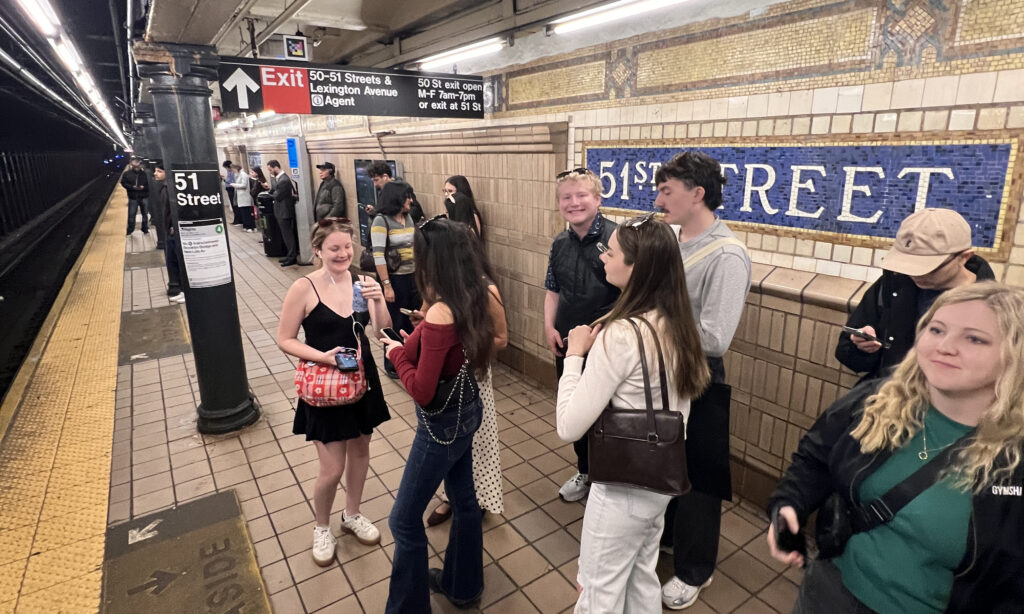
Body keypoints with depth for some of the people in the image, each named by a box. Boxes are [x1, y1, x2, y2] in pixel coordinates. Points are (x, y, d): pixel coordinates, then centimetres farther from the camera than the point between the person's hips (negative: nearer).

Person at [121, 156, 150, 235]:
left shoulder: (144, 173, -5)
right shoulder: (127, 173, -2)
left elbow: (149, 184, 0)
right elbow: (123, 183, 2)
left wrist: (144, 187, -18)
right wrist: (132, 187, -13)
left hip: (144, 197, 0)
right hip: (133, 198, 0)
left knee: (145, 213, 11)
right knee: (131, 214, 4)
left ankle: (145, 229, 24)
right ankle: (130, 230, 18)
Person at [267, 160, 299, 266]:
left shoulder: (283, 180, -22)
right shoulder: (280, 177, 9)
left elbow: (277, 196, -17)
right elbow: (274, 191, 11)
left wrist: (273, 192, 1)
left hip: (284, 211, -10)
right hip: (282, 211, 10)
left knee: (288, 235, -2)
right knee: (287, 234, 16)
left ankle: (292, 257, 6)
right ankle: (290, 255, 25)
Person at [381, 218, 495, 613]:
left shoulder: (440, 316, -29)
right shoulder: (473, 301, -4)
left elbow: (422, 392, -25)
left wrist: (396, 352, -11)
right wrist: (411, 342, 0)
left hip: (442, 426, -9)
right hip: (467, 412, 9)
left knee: (405, 520, 11)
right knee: (463, 499, 25)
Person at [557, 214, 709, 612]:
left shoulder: (620, 334, -29)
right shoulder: (675, 323, -3)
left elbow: (569, 427, -27)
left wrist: (575, 355, -18)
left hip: (623, 487, -8)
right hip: (663, 476, 8)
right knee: (642, 580, 28)